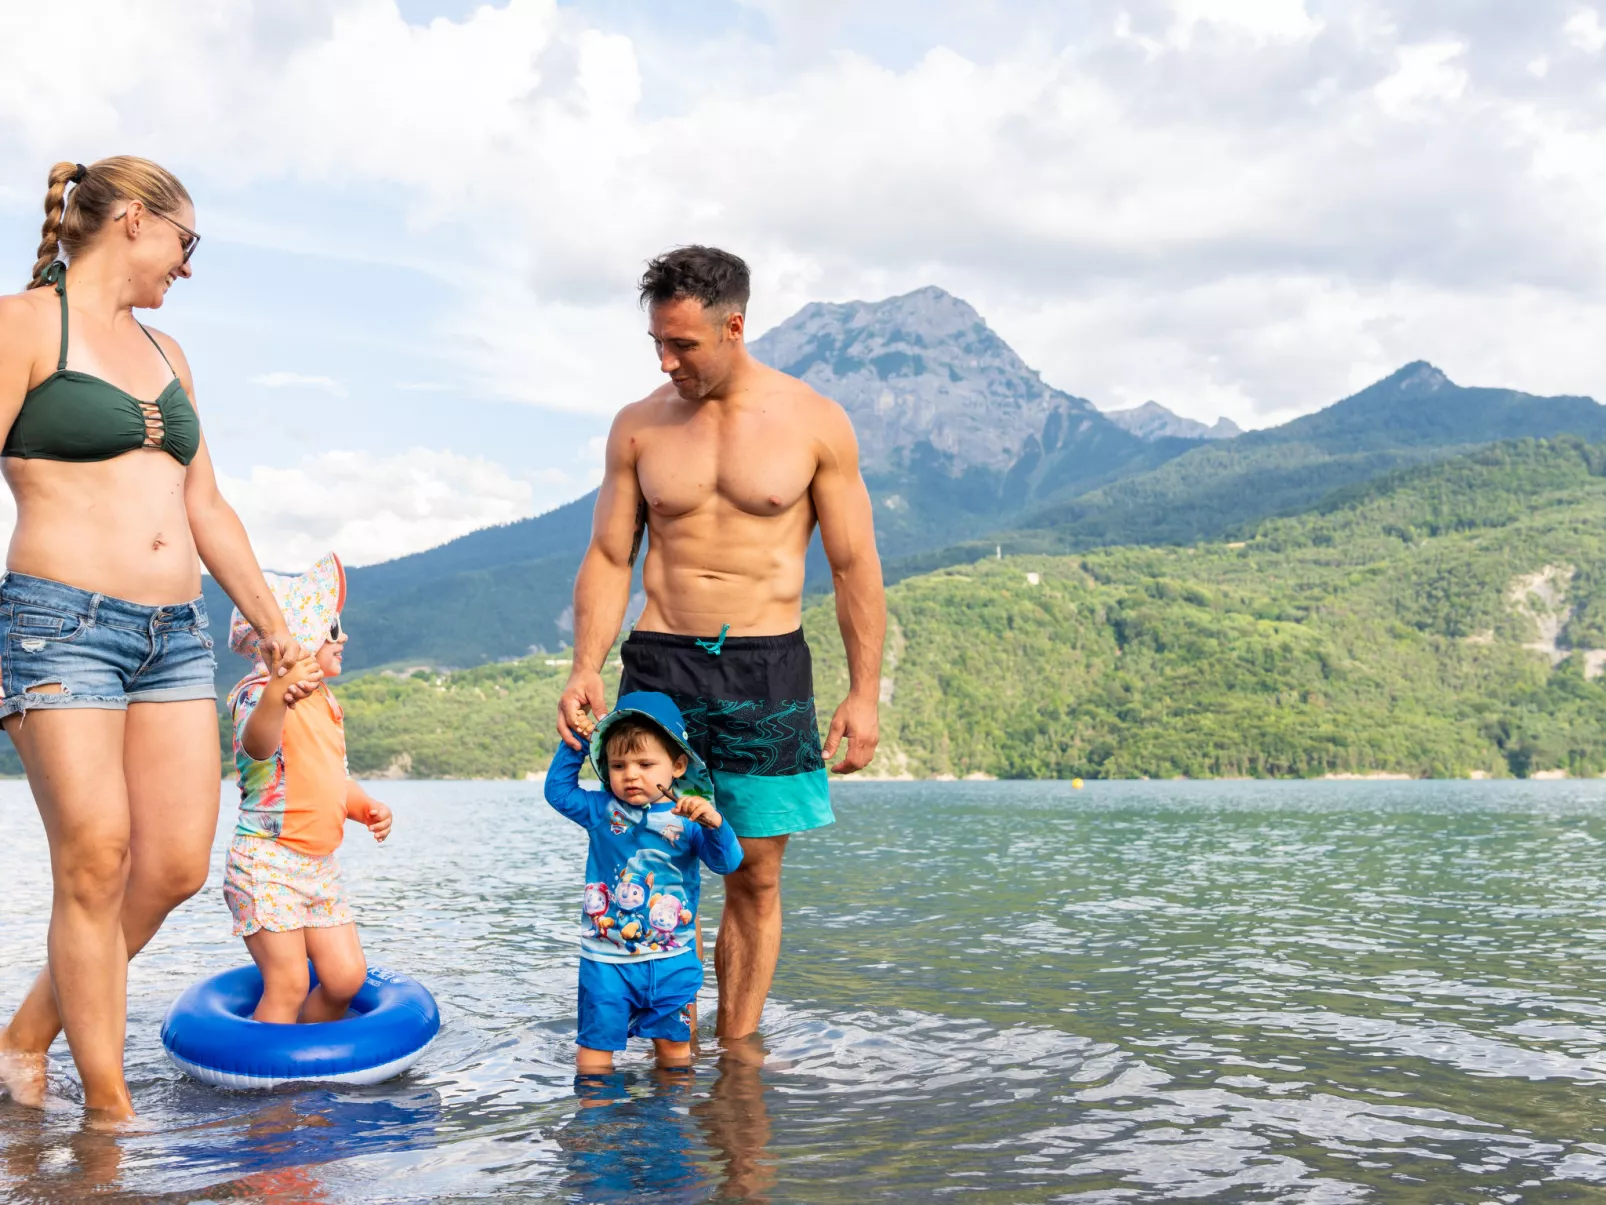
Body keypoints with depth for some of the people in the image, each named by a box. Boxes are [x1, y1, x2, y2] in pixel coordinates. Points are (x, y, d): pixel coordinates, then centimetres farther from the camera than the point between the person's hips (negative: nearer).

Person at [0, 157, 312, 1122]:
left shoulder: (165, 353, 20)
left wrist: (274, 625, 23)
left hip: (177, 632, 7)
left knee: (179, 865, 0)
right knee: (97, 858, -8)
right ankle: (108, 1104, 2)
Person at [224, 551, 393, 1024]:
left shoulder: (324, 704, 14)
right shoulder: (260, 695, -14)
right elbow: (257, 744, -38)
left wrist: (368, 807, 4)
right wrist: (275, 696, -58)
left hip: (320, 866, 8)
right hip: (266, 864, -8)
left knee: (346, 976, 5)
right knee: (288, 985, -9)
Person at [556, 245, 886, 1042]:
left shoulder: (814, 423, 0)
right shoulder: (638, 426, 5)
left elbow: (855, 566, 2)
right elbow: (608, 558, 8)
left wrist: (864, 693, -2)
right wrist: (584, 671, -5)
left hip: (768, 670, -1)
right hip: (659, 665, 1)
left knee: (755, 877, 3)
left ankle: (737, 1049, 14)